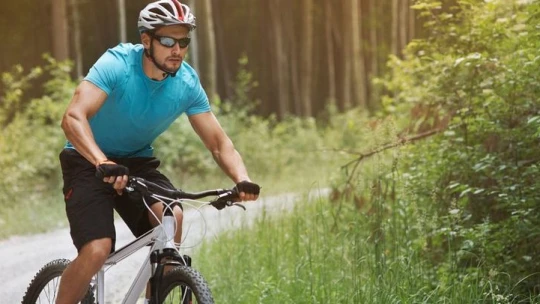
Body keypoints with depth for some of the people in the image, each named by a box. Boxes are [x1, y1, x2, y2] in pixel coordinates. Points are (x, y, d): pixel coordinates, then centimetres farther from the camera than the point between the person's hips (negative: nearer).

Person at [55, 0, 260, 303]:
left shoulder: (187, 83, -12)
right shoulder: (117, 64, -25)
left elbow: (219, 142, -8)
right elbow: (74, 117, -38)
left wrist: (243, 180, -28)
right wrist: (103, 164, -54)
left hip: (137, 161, 4)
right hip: (89, 161, -4)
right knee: (97, 250, -24)